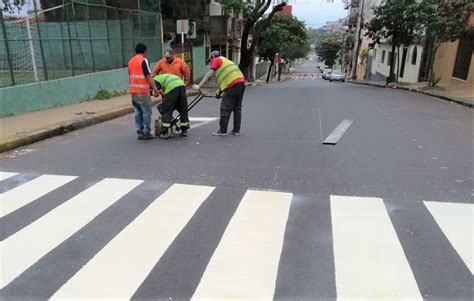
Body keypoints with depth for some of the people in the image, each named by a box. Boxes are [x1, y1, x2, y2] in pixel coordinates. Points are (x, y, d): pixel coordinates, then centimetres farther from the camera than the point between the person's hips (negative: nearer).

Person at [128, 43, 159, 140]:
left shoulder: (131, 61, 15)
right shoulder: (144, 60, -8)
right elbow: (148, 76, -14)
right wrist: (155, 89, -12)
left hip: (133, 90, 8)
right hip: (143, 91, -8)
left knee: (138, 112, 12)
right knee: (146, 112, -1)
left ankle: (139, 131, 15)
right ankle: (146, 132, 2)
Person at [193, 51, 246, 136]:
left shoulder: (217, 60, 7)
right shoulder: (226, 61, 31)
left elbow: (209, 74, -2)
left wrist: (199, 86, -1)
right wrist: (219, 91, 27)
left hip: (233, 85, -9)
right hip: (241, 82, 9)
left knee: (225, 109, -1)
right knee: (237, 108, 14)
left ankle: (222, 131, 3)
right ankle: (236, 130, 18)